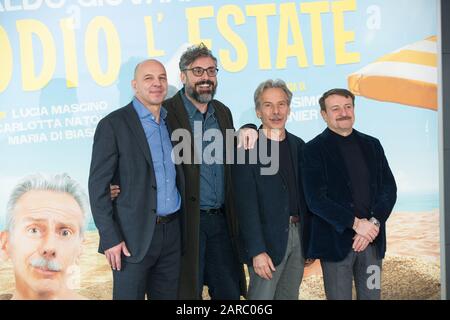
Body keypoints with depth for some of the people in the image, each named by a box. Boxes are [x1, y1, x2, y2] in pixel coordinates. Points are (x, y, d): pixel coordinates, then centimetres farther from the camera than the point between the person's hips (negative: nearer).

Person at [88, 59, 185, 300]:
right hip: (133, 235, -5)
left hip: (173, 232, 6)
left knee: (168, 295, 14)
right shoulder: (113, 124, -7)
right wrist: (110, 237, -14)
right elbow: (98, 185, -9)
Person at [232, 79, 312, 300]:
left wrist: (310, 239, 9)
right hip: (268, 238, -5)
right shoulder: (247, 148, -9)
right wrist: (257, 251, -17)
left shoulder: (298, 145, 9)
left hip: (298, 234, 6)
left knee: (290, 296, 14)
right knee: (262, 296, 0)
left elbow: (304, 193, 12)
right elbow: (246, 205, -13)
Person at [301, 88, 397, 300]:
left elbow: (389, 188, 5)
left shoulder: (372, 145, 10)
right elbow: (316, 199, -11)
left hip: (372, 239, 4)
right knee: (339, 296, 5)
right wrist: (356, 223, -16)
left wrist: (374, 223, -10)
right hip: (336, 241, -4)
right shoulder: (314, 149, -3)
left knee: (372, 294, 10)